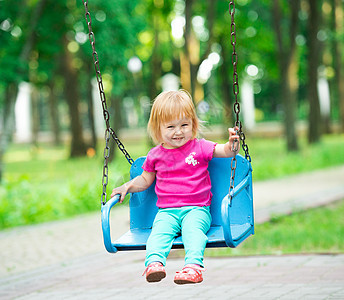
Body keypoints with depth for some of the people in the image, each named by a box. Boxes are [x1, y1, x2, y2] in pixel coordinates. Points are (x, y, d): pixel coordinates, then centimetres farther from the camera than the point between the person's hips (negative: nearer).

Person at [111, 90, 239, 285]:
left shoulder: (200, 147, 5)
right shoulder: (156, 155, 11)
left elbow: (226, 151, -2)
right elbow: (145, 180, 25)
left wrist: (232, 144, -24)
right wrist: (128, 187, 9)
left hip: (197, 209, -2)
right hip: (167, 211, 2)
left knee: (192, 229, -31)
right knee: (159, 231, -27)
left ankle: (194, 265, -49)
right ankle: (154, 263, -46)